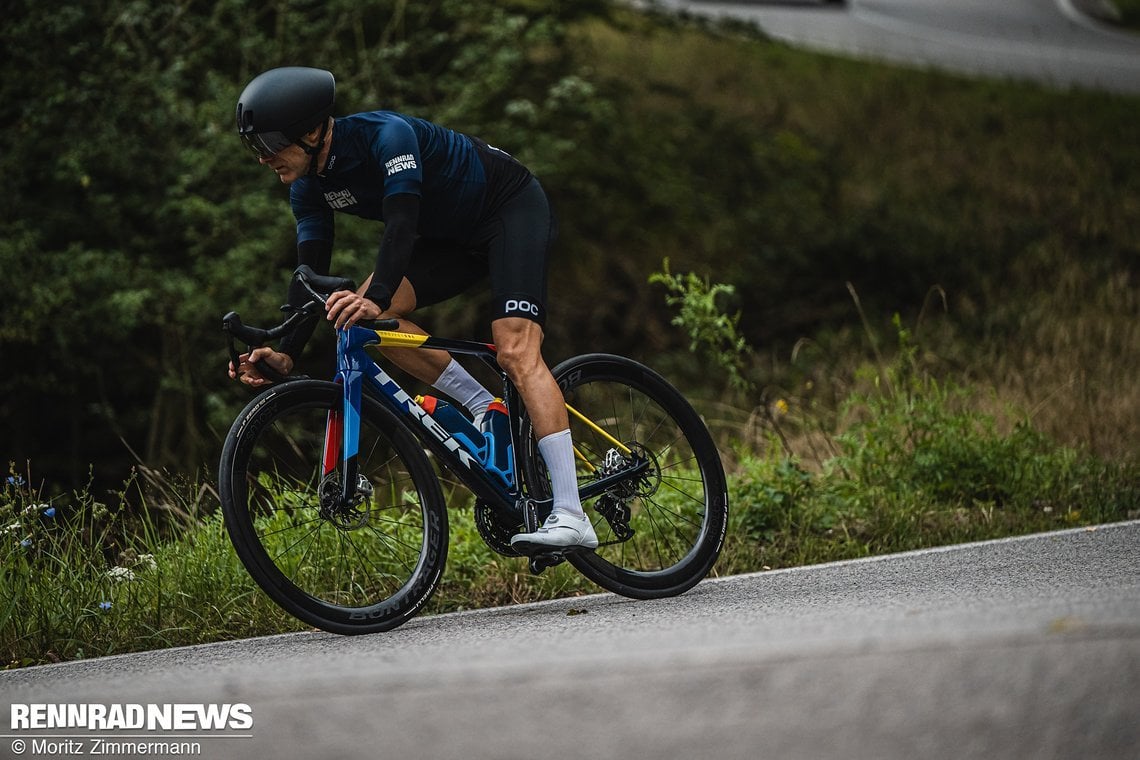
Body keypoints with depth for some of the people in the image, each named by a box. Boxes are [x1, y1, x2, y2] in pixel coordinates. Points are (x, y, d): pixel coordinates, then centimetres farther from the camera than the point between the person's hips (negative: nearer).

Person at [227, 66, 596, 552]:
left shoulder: (385, 135, -30)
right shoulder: (309, 185, -7)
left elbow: (402, 224, -42)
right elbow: (311, 271, -7)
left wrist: (376, 298, -58)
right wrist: (285, 353, -20)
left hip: (514, 208, -8)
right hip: (454, 235, 8)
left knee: (516, 352, -24)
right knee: (364, 316, -13)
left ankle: (570, 519, -30)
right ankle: (488, 413, -3)